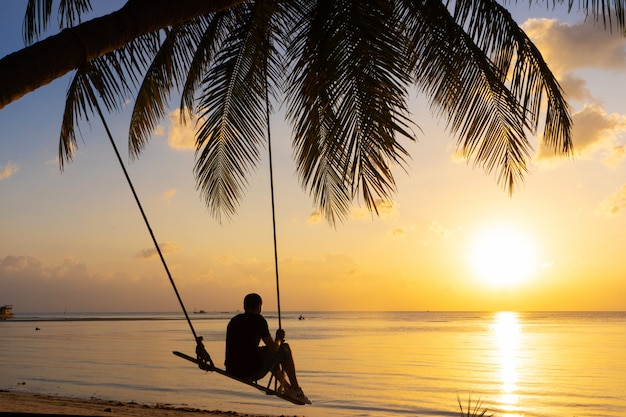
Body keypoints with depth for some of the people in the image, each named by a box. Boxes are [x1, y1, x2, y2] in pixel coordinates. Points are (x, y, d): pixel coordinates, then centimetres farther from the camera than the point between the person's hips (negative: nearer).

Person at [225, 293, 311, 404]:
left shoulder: (233, 321, 14)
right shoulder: (258, 320, -7)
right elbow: (273, 349, -8)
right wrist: (279, 339, 15)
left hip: (233, 372, 7)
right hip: (253, 371, -7)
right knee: (285, 349, 15)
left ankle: (287, 387, 48)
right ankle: (296, 390, 23)